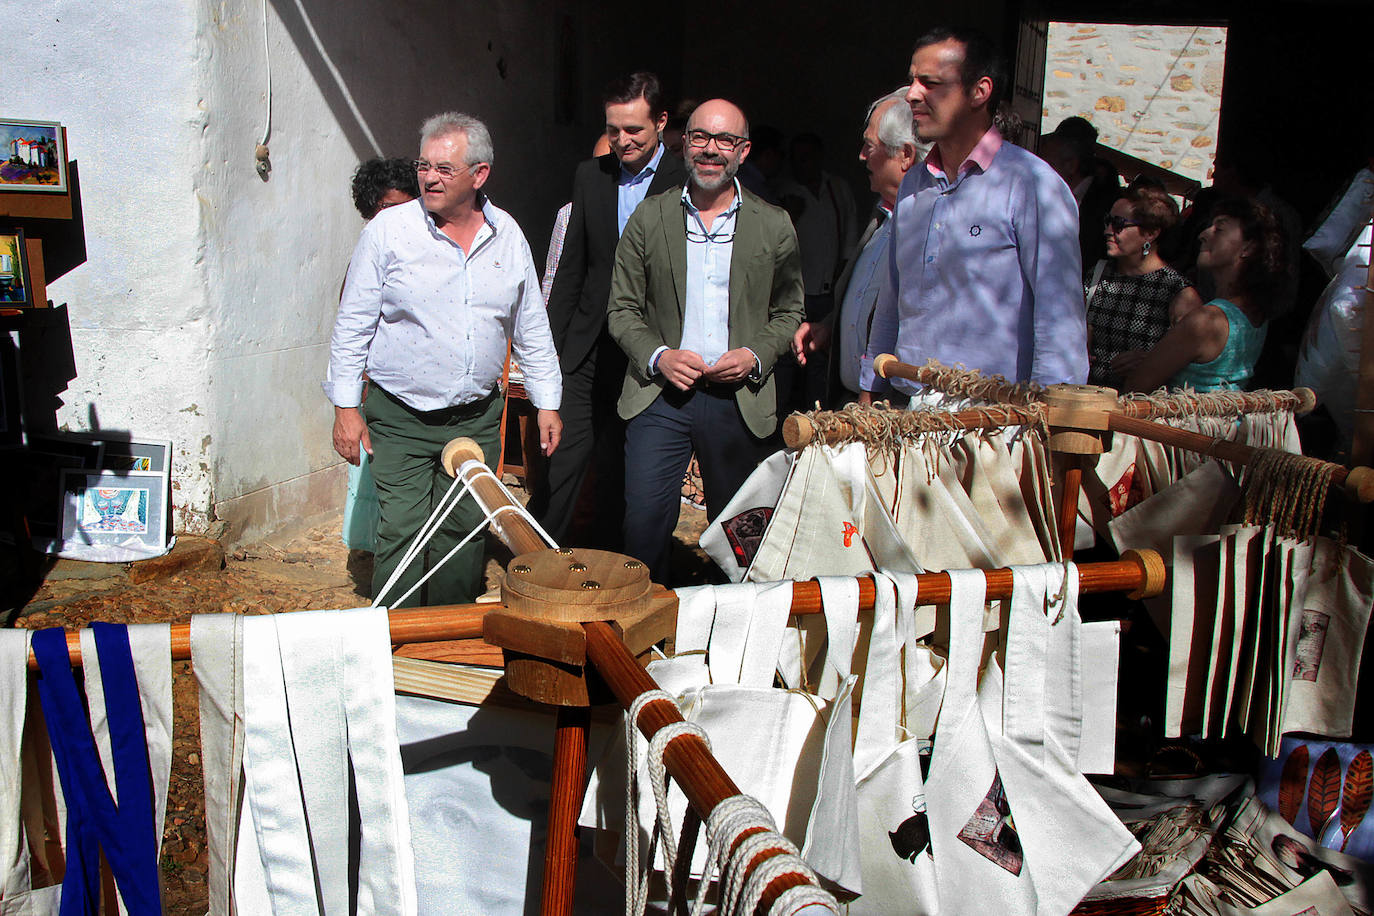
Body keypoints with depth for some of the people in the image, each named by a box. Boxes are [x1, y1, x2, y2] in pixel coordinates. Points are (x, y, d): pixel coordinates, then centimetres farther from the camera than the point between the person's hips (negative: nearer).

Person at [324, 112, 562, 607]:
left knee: (465, 532, 10)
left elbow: (532, 328, 12)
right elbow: (353, 324, -1)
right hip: (401, 418, -3)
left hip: (478, 418, 3)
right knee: (402, 534, -5)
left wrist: (547, 402, 10)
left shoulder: (507, 235, 4)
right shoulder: (388, 230, -6)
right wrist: (346, 406, -5)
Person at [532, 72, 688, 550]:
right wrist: (552, 344, 8)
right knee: (566, 454, -1)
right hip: (588, 349, 3)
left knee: (621, 466, 9)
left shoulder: (685, 183, -5)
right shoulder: (590, 175, 8)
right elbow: (571, 268, 12)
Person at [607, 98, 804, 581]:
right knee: (644, 520, -5)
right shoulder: (649, 217, 4)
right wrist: (657, 356, -11)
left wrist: (756, 356, -7)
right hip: (660, 395, 0)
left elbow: (789, 313, 12)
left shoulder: (775, 226, 5)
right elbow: (621, 309, 6)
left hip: (739, 400, 1)